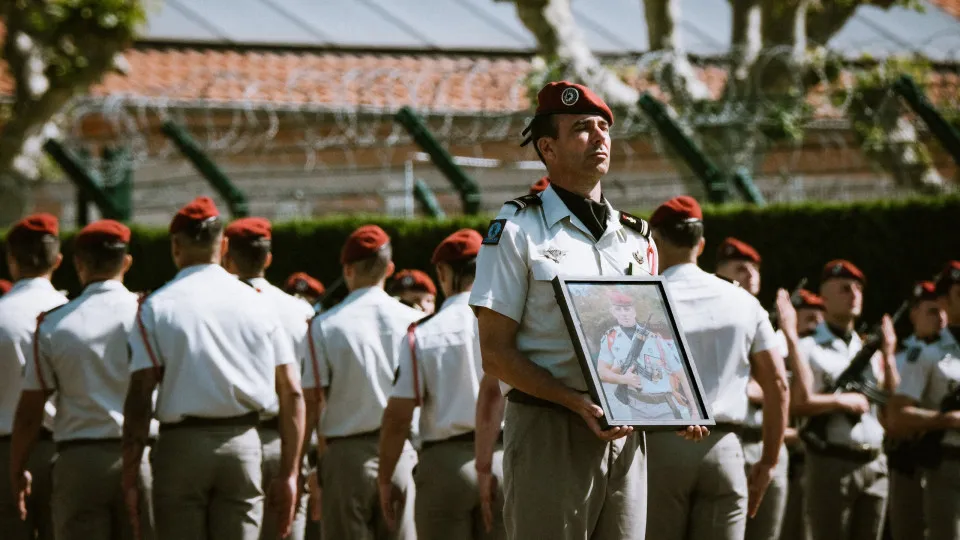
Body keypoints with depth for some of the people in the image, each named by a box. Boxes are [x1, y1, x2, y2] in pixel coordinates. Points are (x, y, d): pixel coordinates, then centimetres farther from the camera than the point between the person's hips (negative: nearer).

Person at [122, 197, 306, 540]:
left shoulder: (157, 307, -2)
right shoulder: (257, 303, 6)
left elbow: (139, 397, -8)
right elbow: (292, 394, 4)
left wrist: (129, 478, -5)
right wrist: (289, 474, 8)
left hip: (181, 446, -2)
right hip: (243, 445, 2)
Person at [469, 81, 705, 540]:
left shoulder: (636, 238, 17)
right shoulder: (517, 231, 0)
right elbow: (496, 354, -7)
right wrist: (578, 403, -19)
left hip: (625, 433, 5)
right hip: (549, 431, -5)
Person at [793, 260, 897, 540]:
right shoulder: (809, 348, -3)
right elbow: (796, 402, -14)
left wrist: (888, 356, 4)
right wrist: (842, 401, -15)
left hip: (874, 464, 6)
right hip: (831, 463, -6)